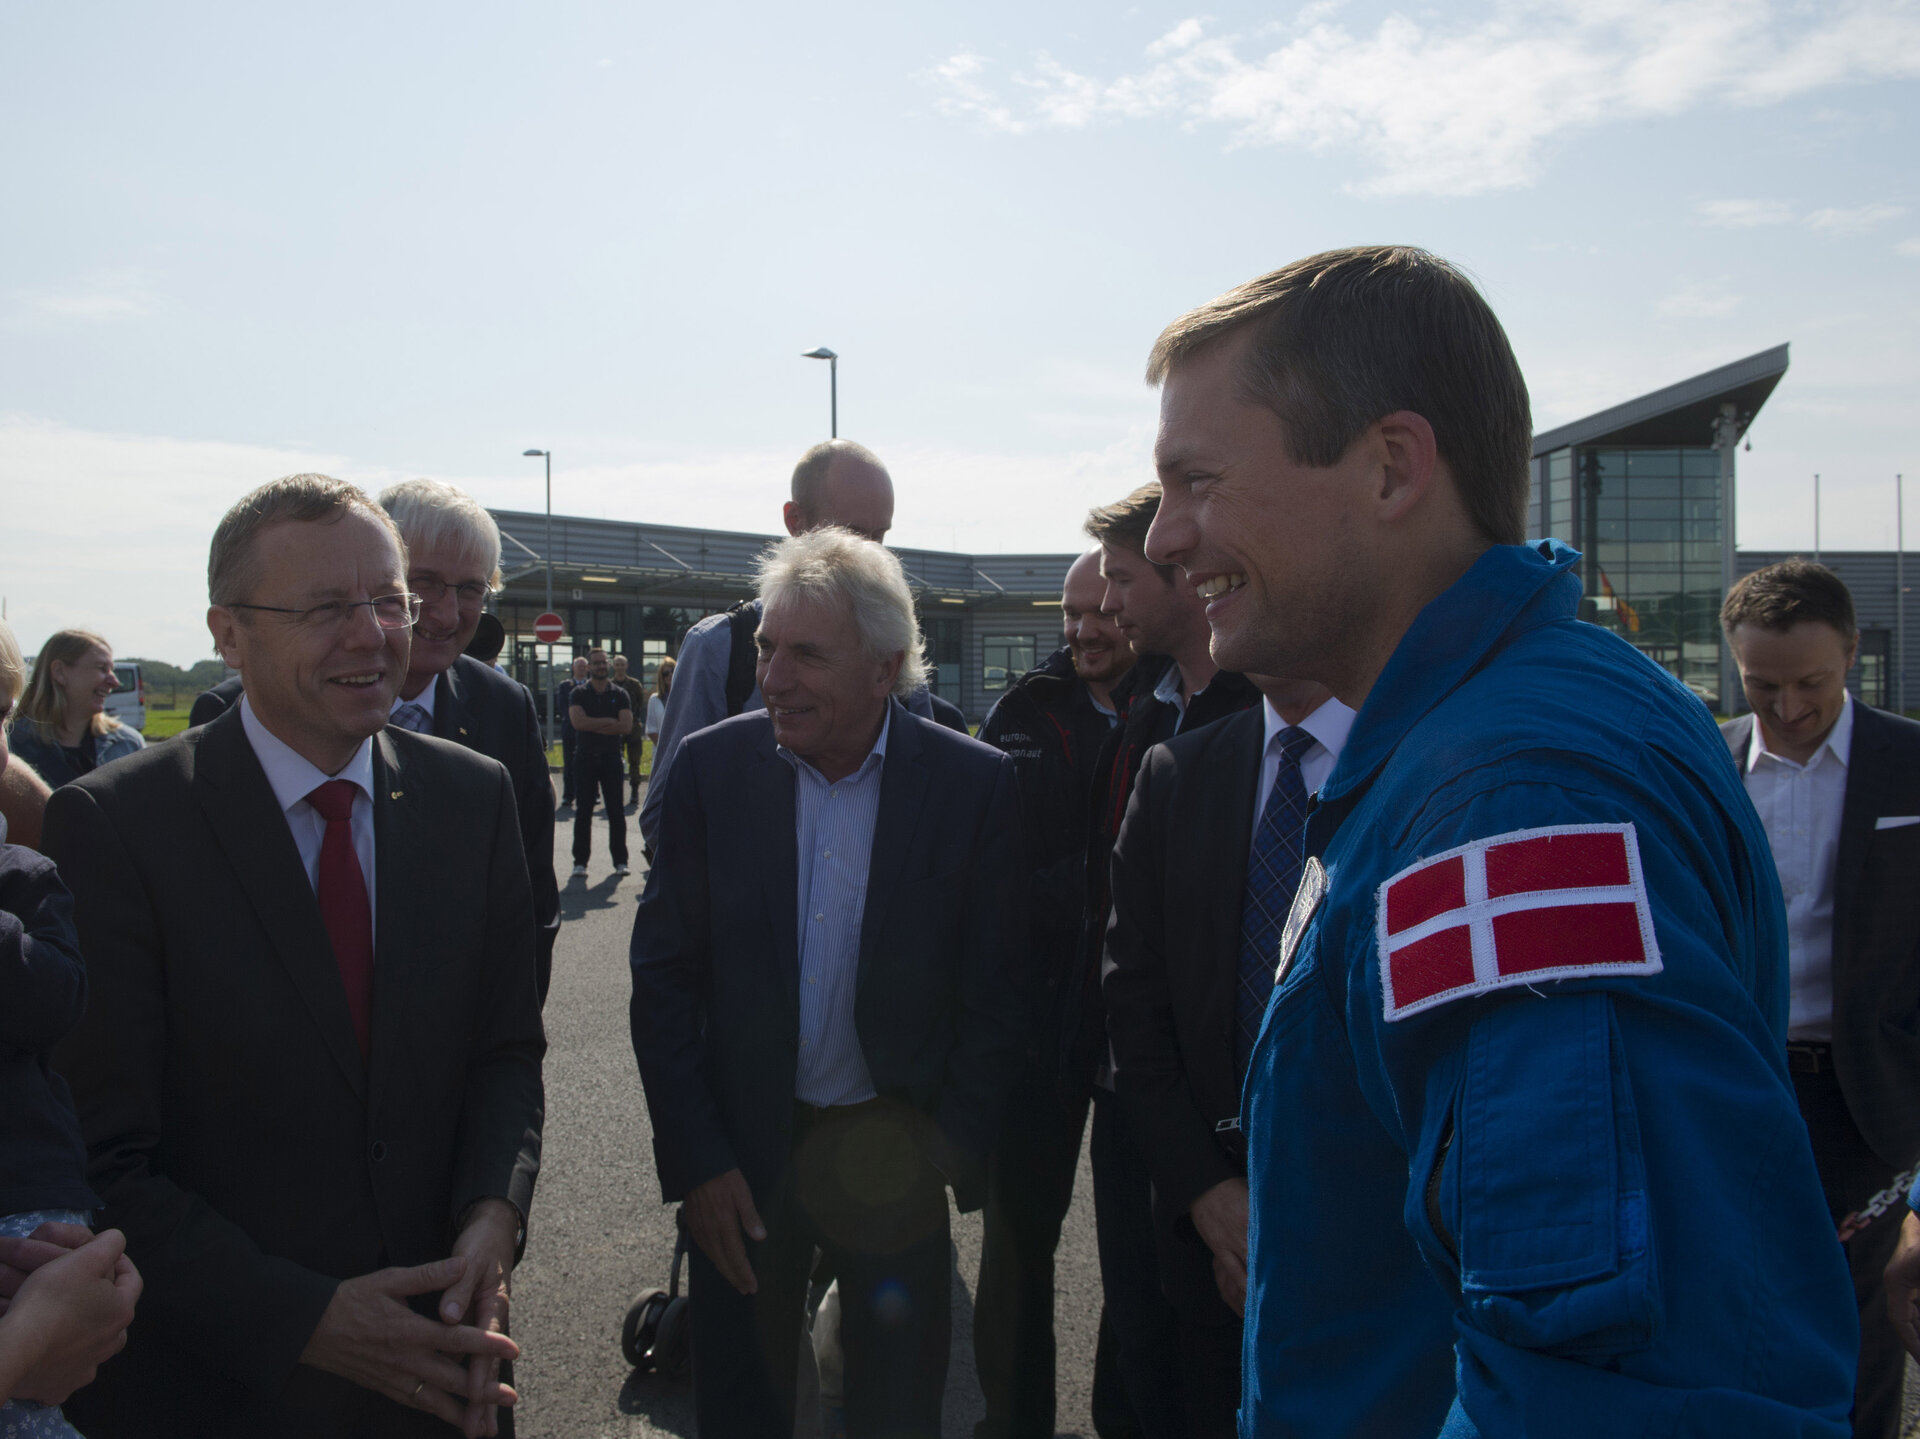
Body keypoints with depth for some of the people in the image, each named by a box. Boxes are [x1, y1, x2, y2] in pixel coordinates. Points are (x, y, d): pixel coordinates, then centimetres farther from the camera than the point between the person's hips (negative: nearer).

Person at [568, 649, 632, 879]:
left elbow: (626, 726, -8)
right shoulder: (579, 693, 5)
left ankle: (620, 861, 7)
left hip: (612, 757, 0)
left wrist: (593, 726, -10)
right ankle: (580, 862, 5)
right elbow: (578, 721, -12)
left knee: (616, 812, 1)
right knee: (583, 812, 1)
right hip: (585, 757, 0)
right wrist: (609, 722, -10)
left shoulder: (620, 694, 6)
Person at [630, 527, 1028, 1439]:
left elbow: (993, 996, -4)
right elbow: (663, 976, -3)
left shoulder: (974, 784, -9)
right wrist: (696, 1161, -7)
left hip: (897, 1149, -1)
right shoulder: (712, 768, -6)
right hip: (741, 1151, 1)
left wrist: (946, 1159, -9)